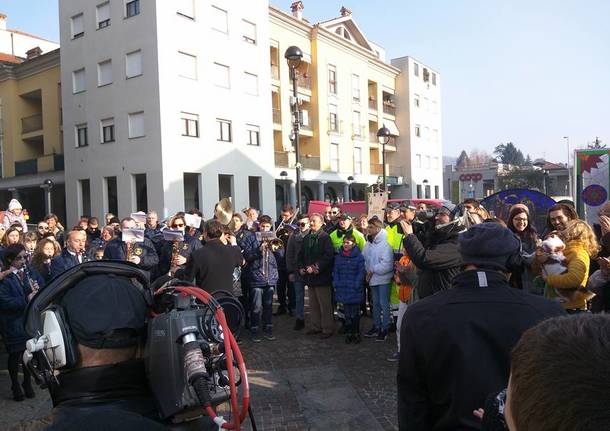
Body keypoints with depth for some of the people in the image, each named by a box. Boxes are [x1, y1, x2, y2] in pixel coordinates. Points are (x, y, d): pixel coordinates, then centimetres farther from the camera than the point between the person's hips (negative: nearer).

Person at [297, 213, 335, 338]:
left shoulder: (325, 237, -8)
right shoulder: (306, 238, 14)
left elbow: (328, 256, -18)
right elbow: (301, 255, 19)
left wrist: (316, 267, -22)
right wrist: (301, 267, 4)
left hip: (321, 276, -7)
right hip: (309, 276, 7)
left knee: (325, 305, -1)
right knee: (313, 304, 14)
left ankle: (327, 329, 9)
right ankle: (316, 326, 25)